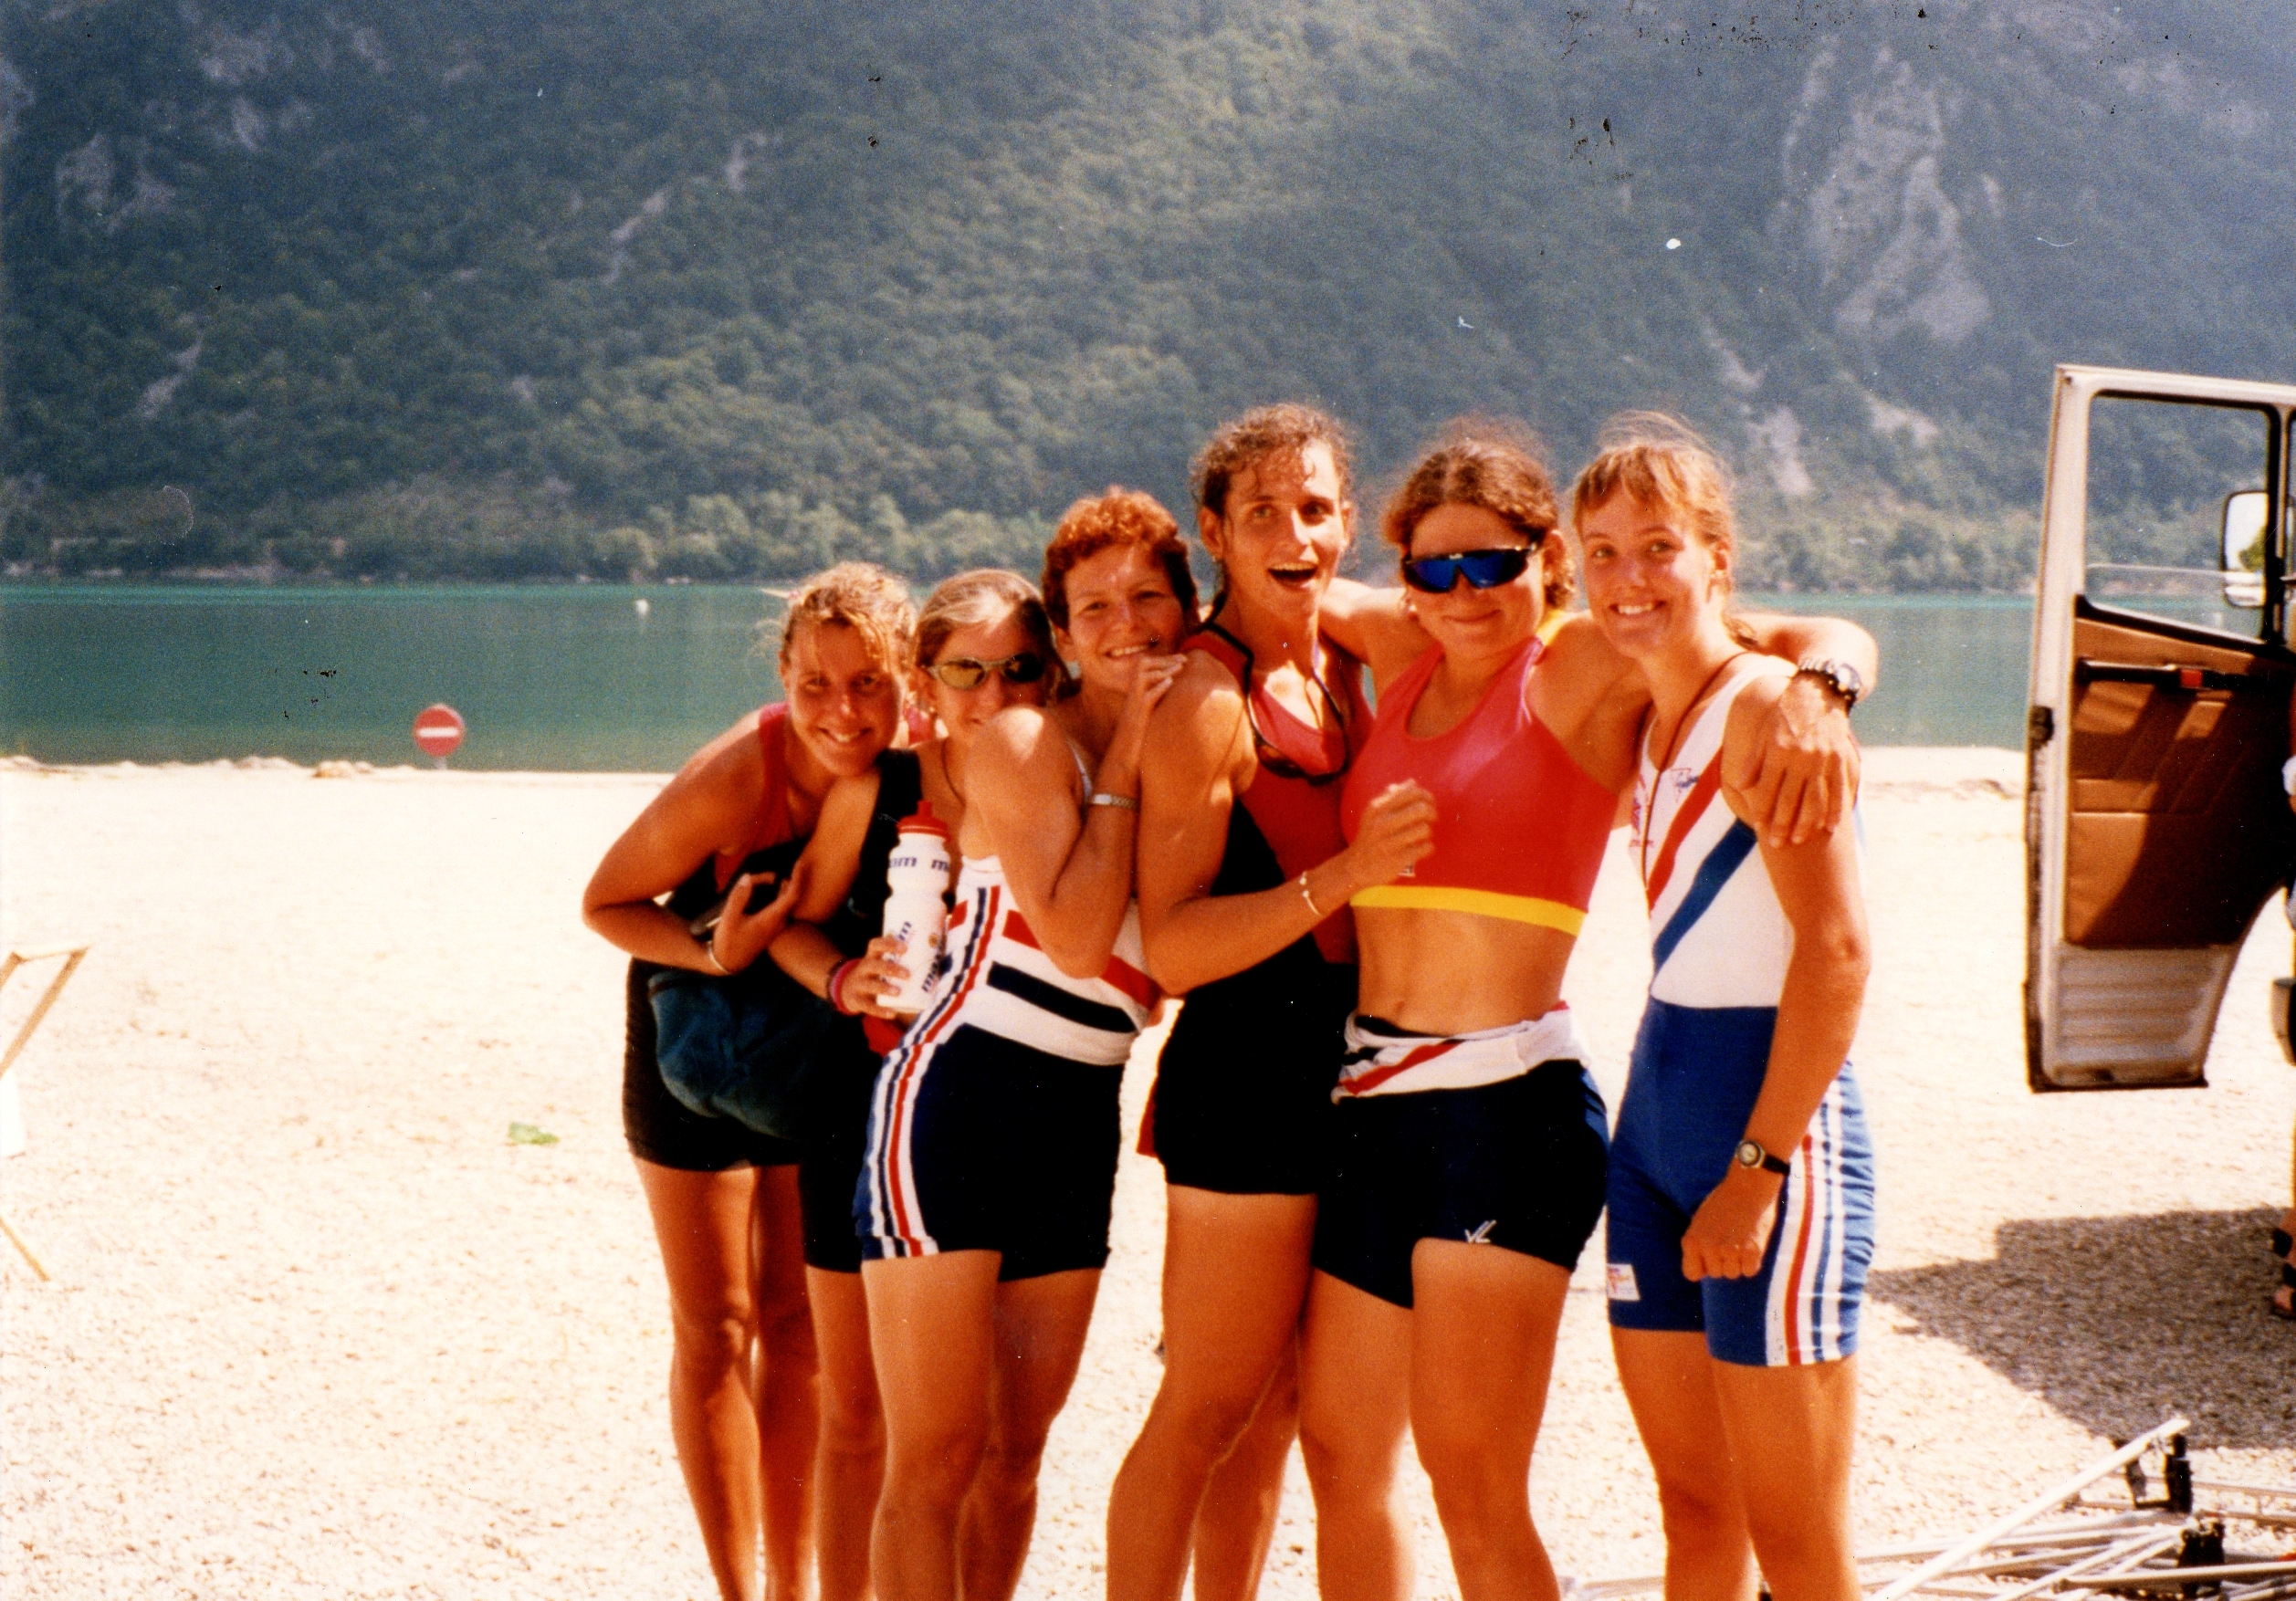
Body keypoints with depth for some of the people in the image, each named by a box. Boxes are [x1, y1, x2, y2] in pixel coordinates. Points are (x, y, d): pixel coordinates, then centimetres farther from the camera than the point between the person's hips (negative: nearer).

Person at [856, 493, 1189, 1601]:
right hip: (957, 1097, -7)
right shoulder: (1023, 743, -8)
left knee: (1016, 1450, 13)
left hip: (1080, 1121, 7)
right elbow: (1077, 939, -21)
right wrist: (1124, 768, -12)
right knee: (936, 1456, -6)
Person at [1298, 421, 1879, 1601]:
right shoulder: (1398, 656, 11)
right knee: (1341, 1455, 14)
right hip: (1374, 1101, 7)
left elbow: (1832, 636, -13)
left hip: (1506, 1104, -7)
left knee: (1473, 1487, -8)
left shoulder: (1585, 665, -6)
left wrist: (1815, 693, -34)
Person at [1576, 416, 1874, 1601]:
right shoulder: (1652, 723, 13)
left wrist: (1760, 1165, -22)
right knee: (1692, 1504, 14)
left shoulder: (1764, 706, -13)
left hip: (1770, 1115, -8)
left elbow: (1837, 946, -20)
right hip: (1656, 1105, 9)